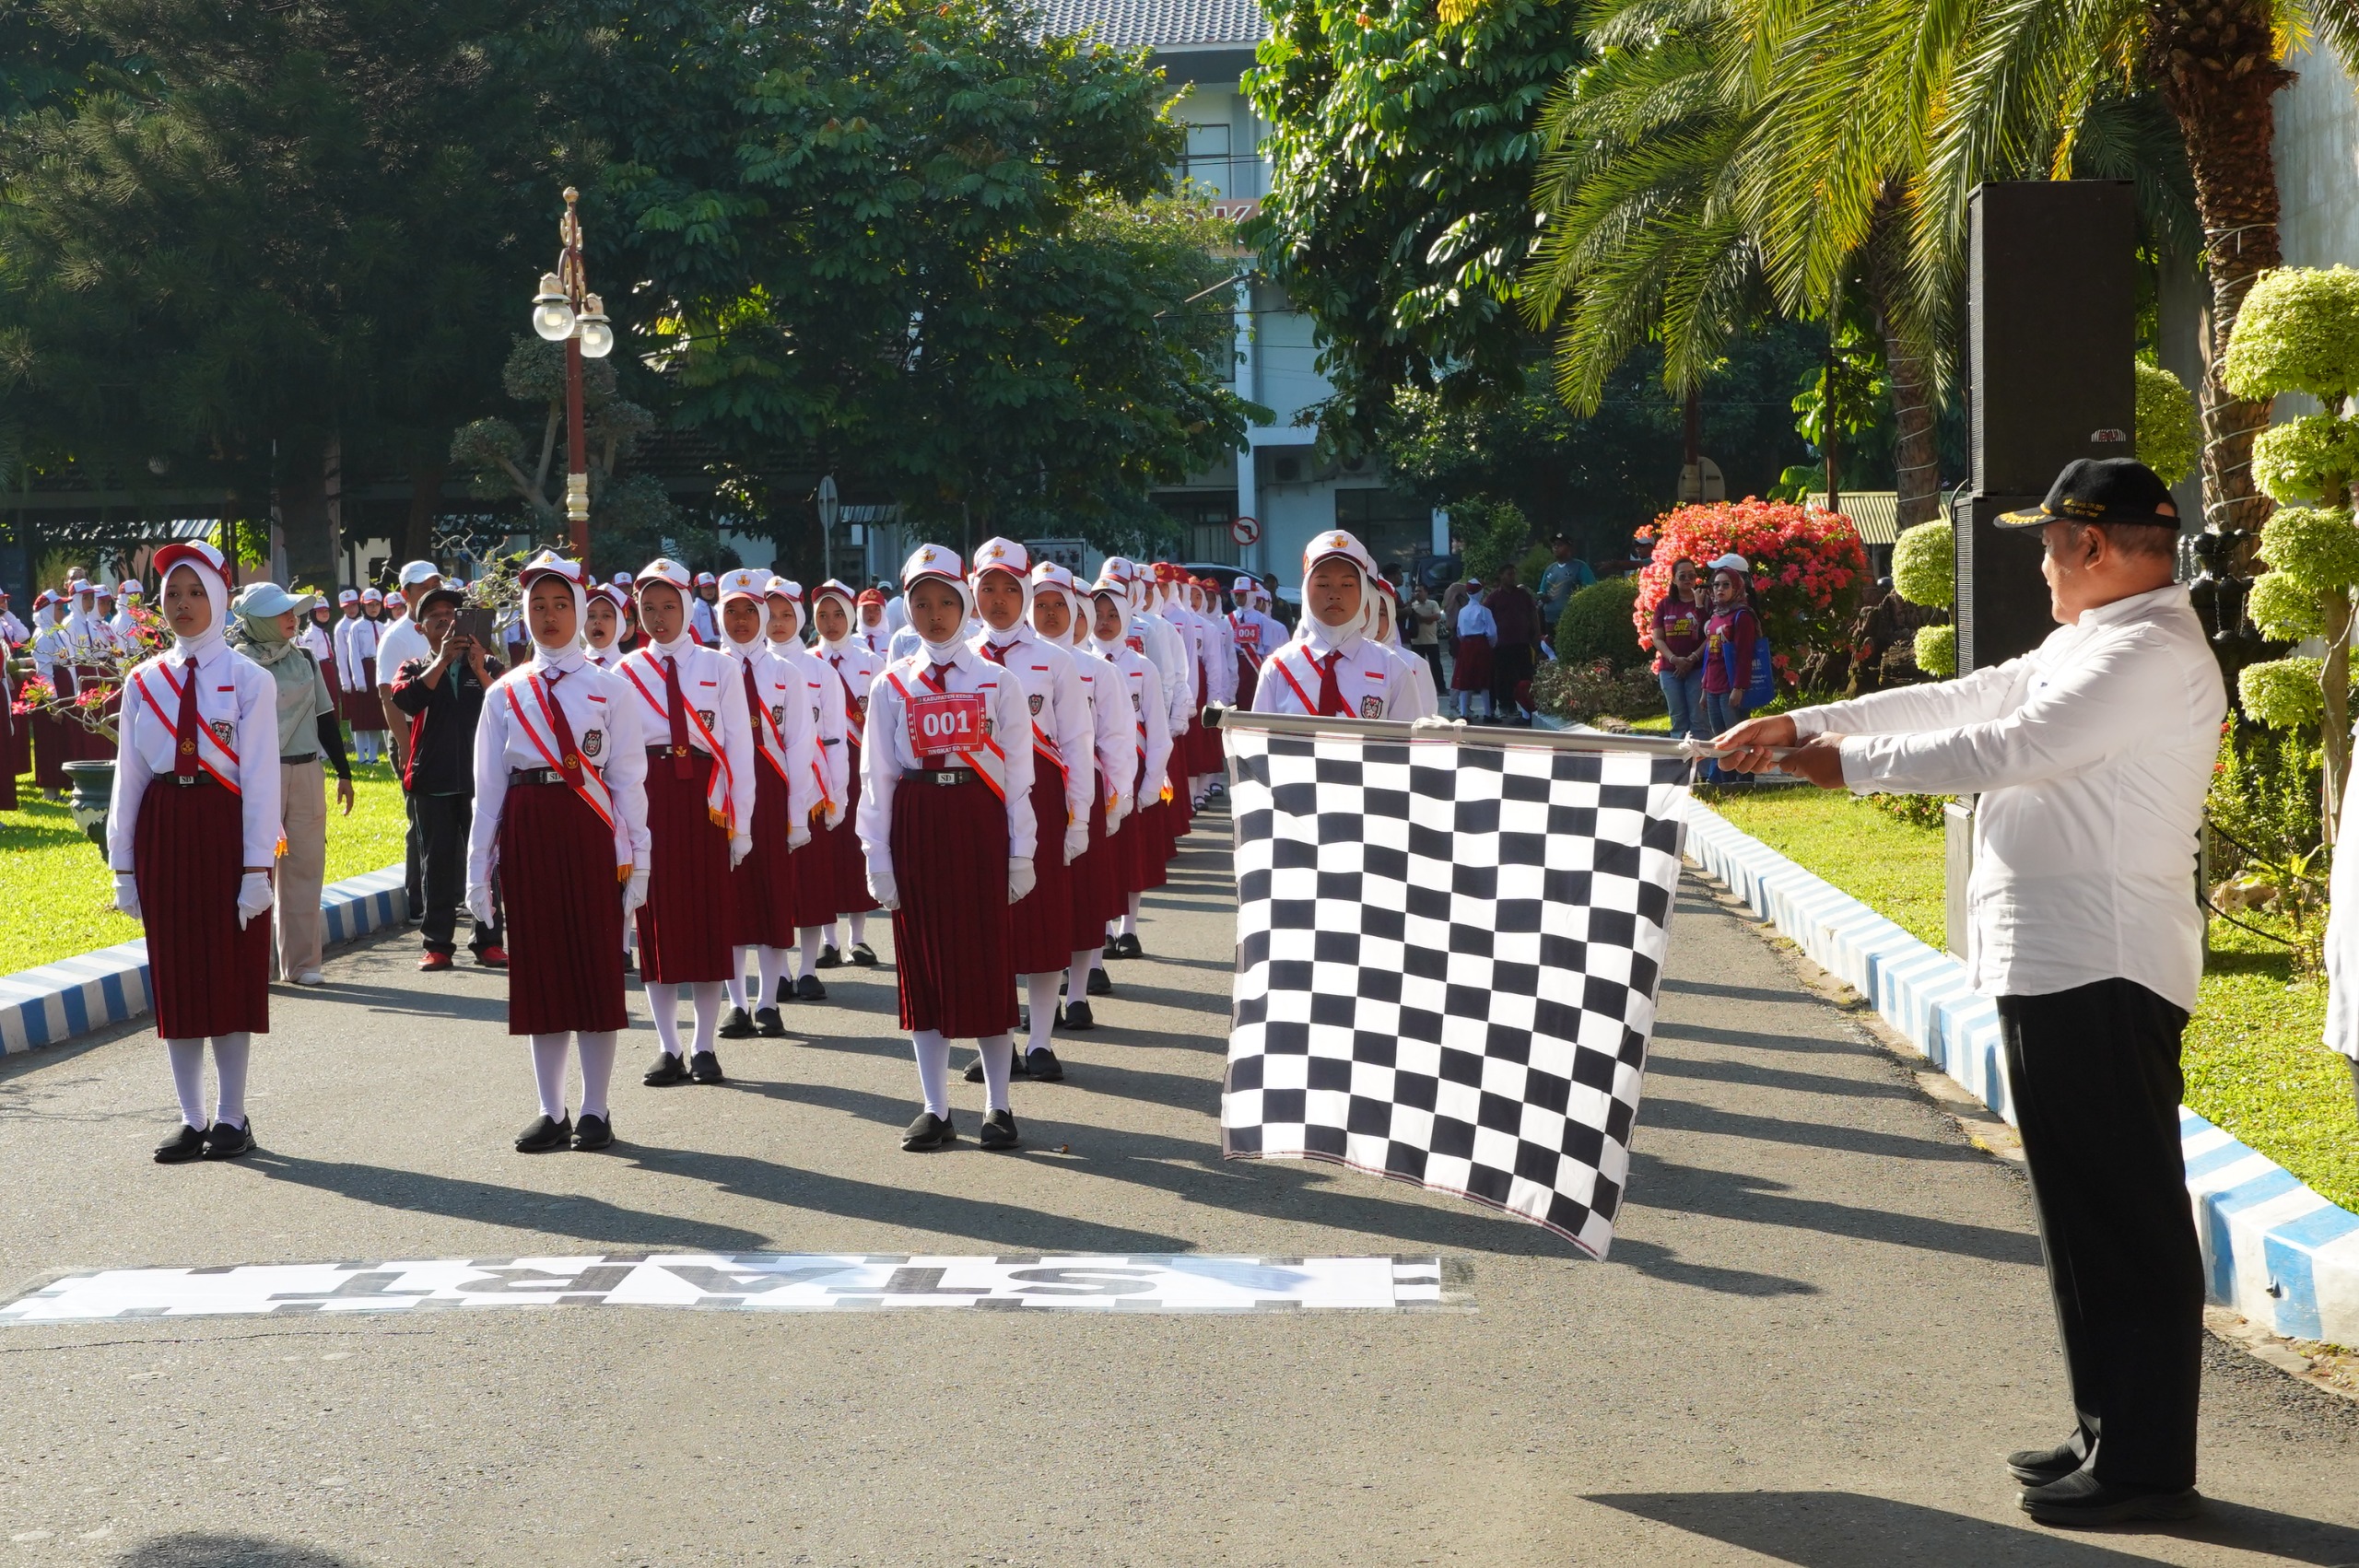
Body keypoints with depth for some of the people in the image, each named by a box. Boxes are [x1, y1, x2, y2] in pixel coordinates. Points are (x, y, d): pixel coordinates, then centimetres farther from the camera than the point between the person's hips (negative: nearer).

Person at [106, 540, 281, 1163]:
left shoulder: (250, 680, -2)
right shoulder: (144, 682, 8)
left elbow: (261, 778, -5)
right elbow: (128, 776, 9)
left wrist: (257, 867, -10)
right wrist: (124, 865, 6)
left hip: (225, 825, -3)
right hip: (162, 827, 3)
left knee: (231, 970, 2)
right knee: (174, 973, 6)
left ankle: (231, 1117, 12)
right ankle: (192, 1119, 14)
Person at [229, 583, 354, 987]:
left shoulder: (304, 659, 10)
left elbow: (325, 716, 15)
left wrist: (343, 772, 14)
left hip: (307, 772, 5)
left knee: (305, 865, 5)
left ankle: (301, 960, 11)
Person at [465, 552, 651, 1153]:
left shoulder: (608, 689, 4)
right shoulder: (505, 693, 8)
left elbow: (628, 779, 2)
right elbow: (488, 785, 8)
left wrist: (634, 861, -3)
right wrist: (479, 869, 4)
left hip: (589, 832, -2)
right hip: (527, 832, 2)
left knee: (596, 967, 0)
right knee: (538, 968, 5)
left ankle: (594, 1111, 9)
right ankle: (551, 1113, 13)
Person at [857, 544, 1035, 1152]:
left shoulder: (997, 681, 4)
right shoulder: (892, 686, 7)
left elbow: (1018, 772, 3)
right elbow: (876, 776, 5)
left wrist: (1021, 853, -2)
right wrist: (878, 858, -1)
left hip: (979, 822, -1)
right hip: (915, 823, 1)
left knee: (987, 962, 1)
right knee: (924, 964, 4)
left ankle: (998, 1107, 10)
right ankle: (935, 1109, 11)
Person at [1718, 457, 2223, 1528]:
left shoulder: (2151, 656, -16)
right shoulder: (2090, 645, 18)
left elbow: (2003, 749, -22)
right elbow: (1963, 701, 21)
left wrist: (1854, 762, -13)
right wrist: (1804, 725, 18)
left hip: (2100, 978, -11)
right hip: (2057, 969, 11)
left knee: (2126, 1226, -5)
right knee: (2086, 1218, 16)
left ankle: (2146, 1466, 0)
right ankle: (2107, 1433, 25)